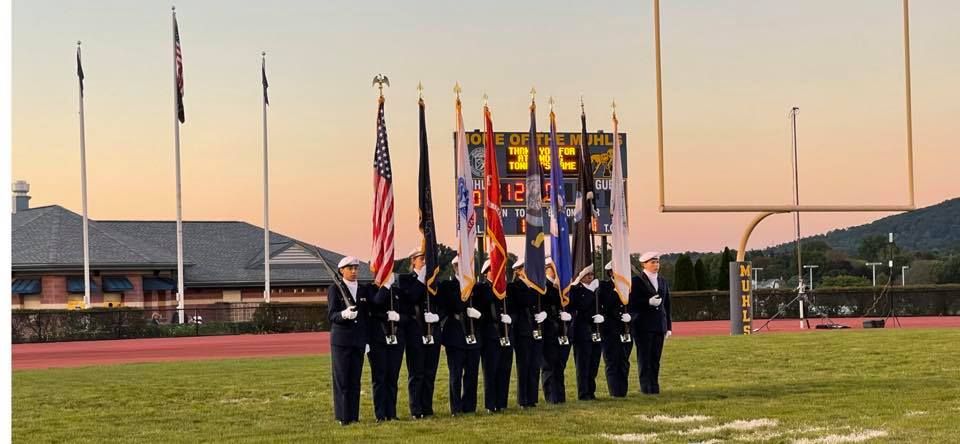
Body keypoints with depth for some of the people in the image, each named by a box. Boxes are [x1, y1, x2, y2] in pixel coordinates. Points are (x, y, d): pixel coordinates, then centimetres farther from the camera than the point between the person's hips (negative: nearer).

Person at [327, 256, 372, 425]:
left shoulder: (364, 290, 11)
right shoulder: (335, 289, -2)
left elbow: (367, 315, 14)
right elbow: (331, 316, -9)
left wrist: (367, 340, 10)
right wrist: (344, 314, -30)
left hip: (359, 340, 4)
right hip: (341, 340, -4)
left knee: (355, 379, 5)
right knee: (341, 379, -2)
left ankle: (354, 416, 9)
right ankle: (343, 416, 0)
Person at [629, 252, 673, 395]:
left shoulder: (663, 281, 15)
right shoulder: (637, 281, -2)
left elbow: (667, 305, 17)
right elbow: (633, 303, -7)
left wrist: (668, 327, 13)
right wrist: (648, 302, -21)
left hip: (659, 325, 5)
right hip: (643, 326, -5)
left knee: (656, 358, 5)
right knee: (644, 357, -4)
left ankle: (654, 387, 8)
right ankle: (646, 387, -2)